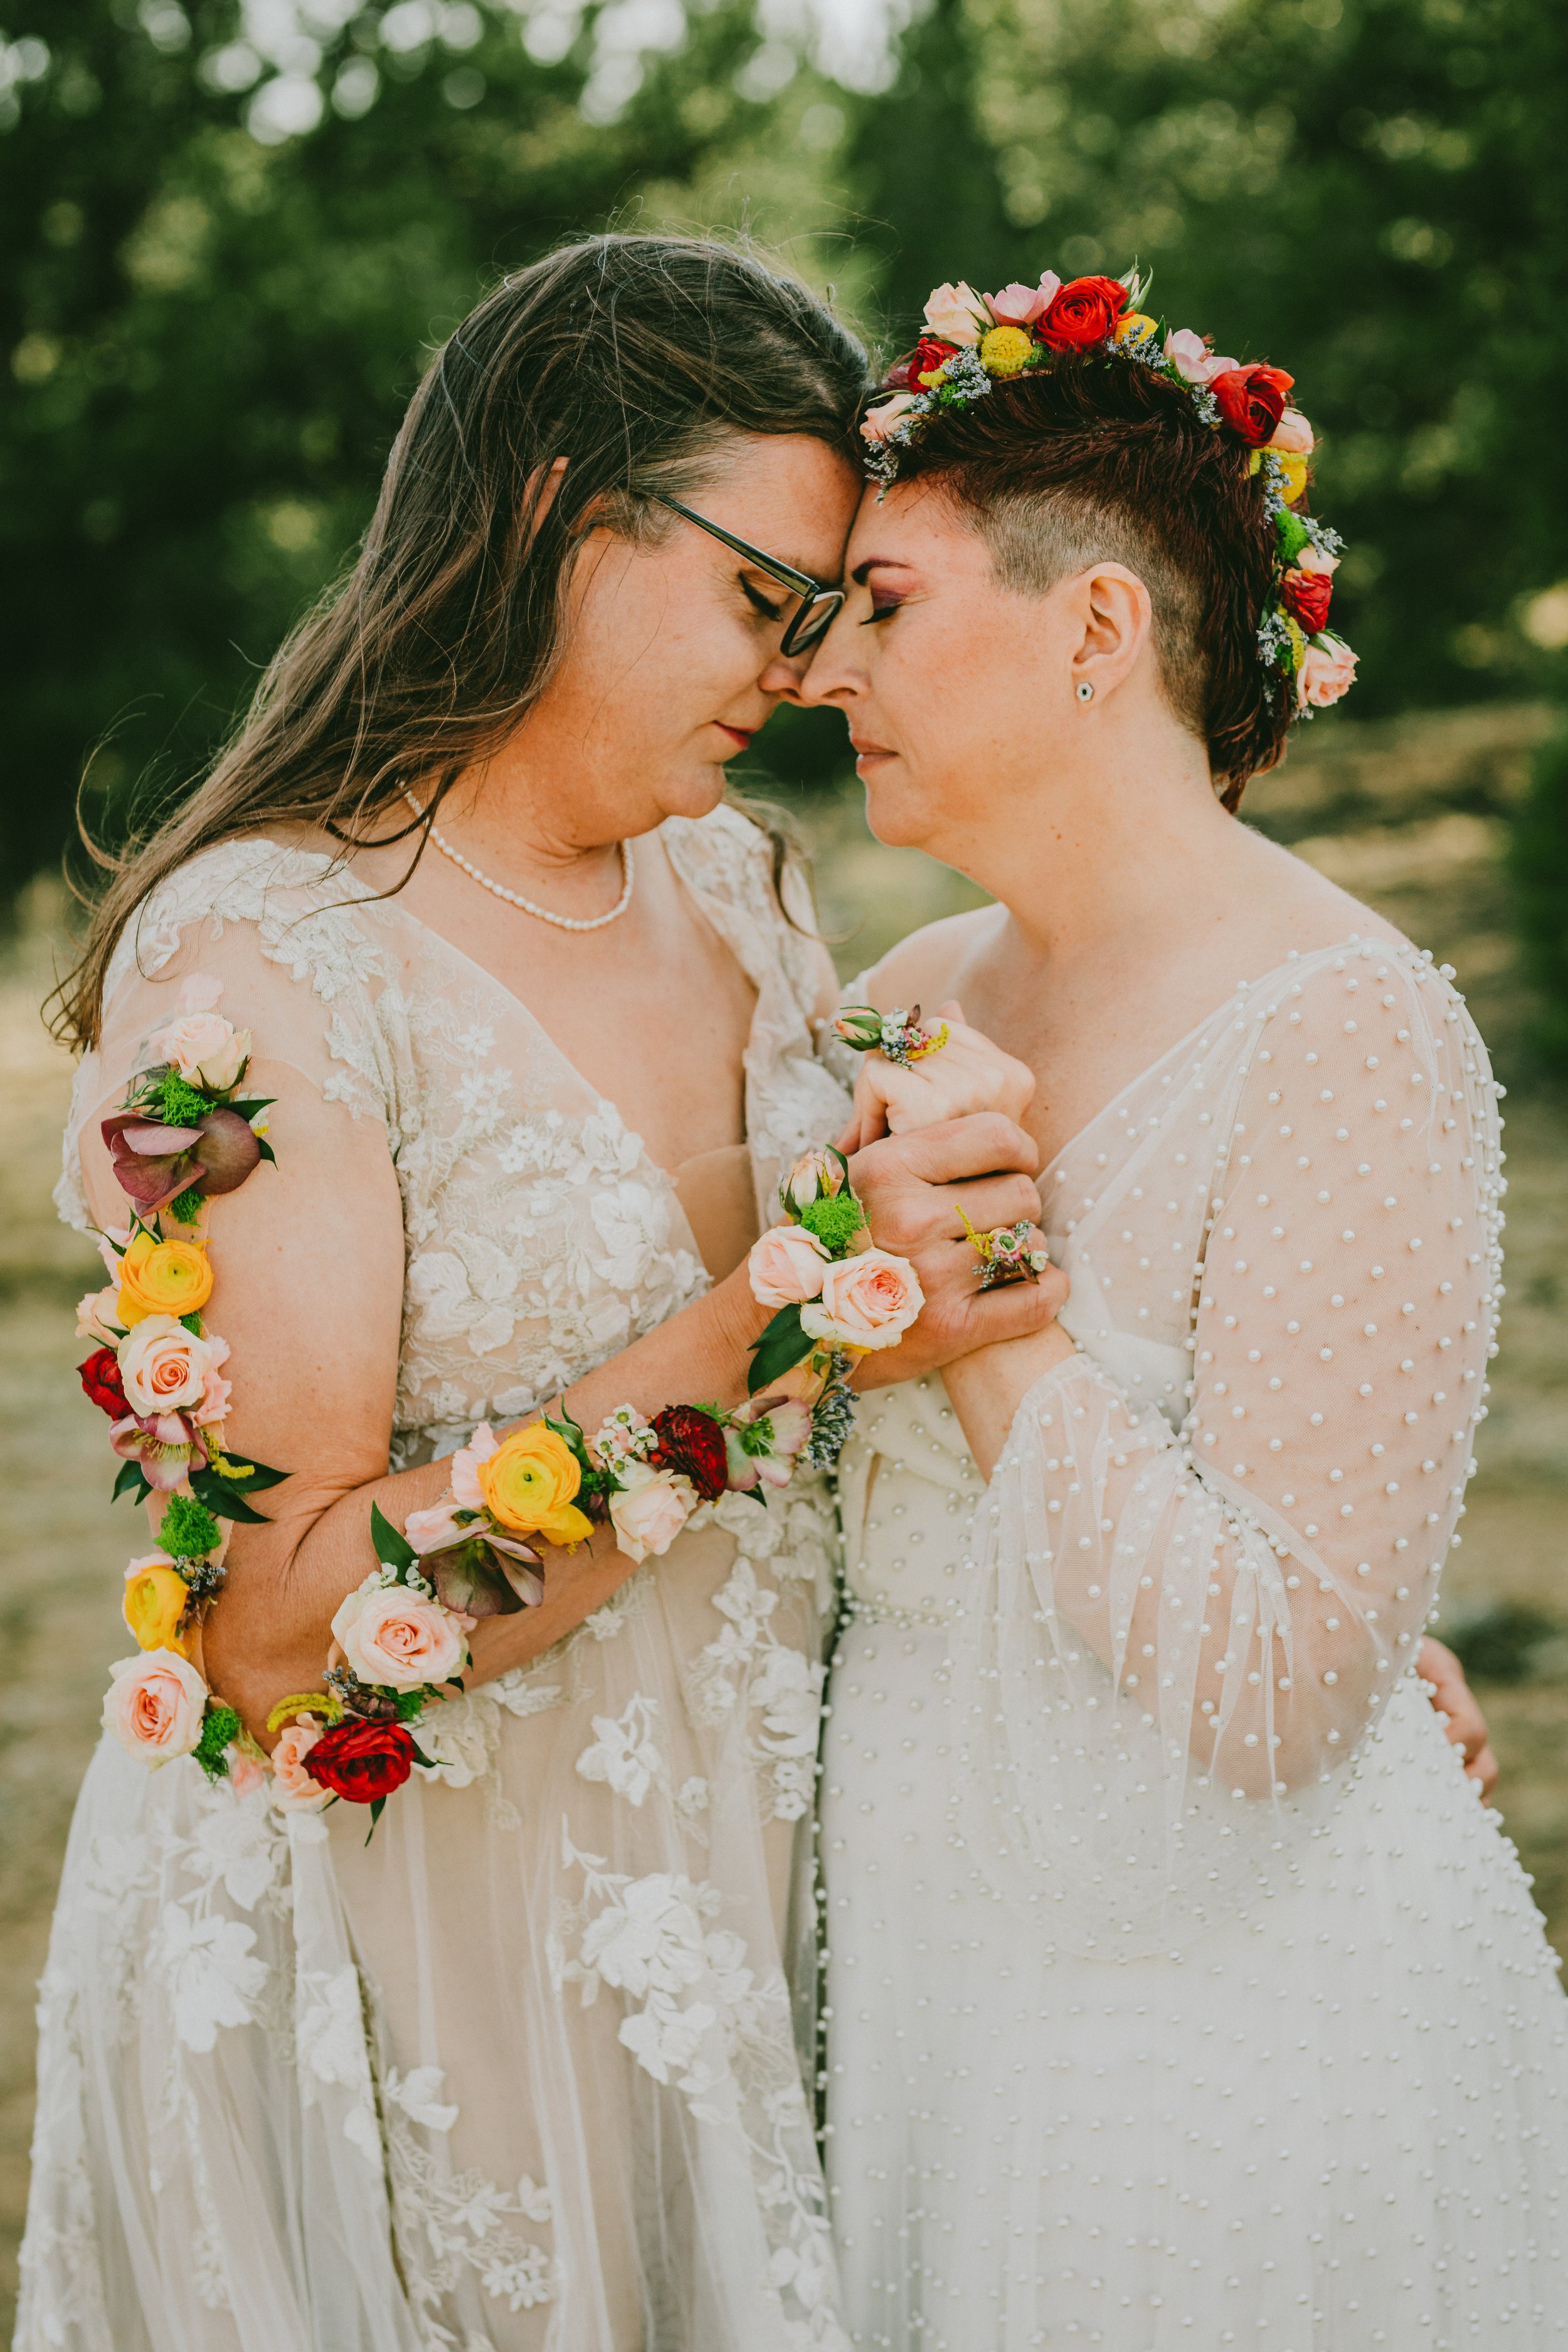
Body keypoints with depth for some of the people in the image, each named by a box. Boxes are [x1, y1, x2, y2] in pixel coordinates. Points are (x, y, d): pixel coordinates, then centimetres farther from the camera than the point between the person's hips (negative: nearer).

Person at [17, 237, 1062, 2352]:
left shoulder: (732, 885, 4)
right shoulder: (255, 961, -18)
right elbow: (278, 1633, -24)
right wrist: (762, 1336, -29)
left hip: (737, 1902, 7)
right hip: (395, 1967, -6)